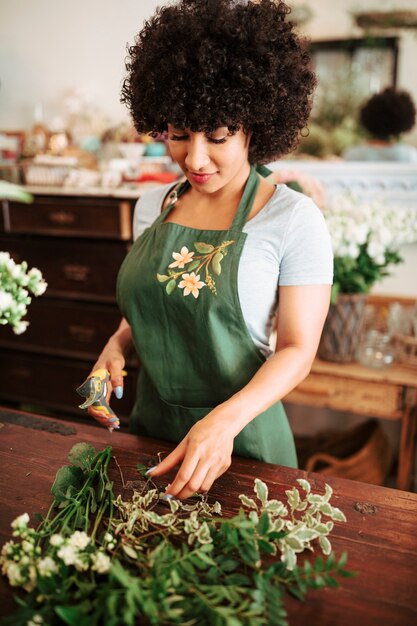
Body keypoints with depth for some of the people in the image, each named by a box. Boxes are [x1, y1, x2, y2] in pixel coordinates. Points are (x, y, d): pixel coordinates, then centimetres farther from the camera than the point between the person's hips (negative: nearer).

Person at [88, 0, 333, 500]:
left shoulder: (294, 219, -16)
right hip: (150, 422, 5)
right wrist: (118, 343, -7)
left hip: (243, 436, -4)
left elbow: (297, 350, -16)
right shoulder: (152, 206, 0)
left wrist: (226, 420, -31)